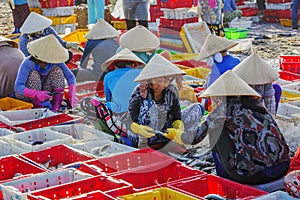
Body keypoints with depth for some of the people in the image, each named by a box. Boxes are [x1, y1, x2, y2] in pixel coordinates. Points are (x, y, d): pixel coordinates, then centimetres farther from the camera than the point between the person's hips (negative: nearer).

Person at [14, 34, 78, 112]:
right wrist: (37, 94, -54)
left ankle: (56, 108, -23)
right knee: (33, 74, -31)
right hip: (25, 96, -4)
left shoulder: (55, 61, -18)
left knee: (57, 70, -18)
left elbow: (70, 77, -11)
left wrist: (72, 95, -28)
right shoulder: (28, 63, -31)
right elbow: (18, 87, -38)